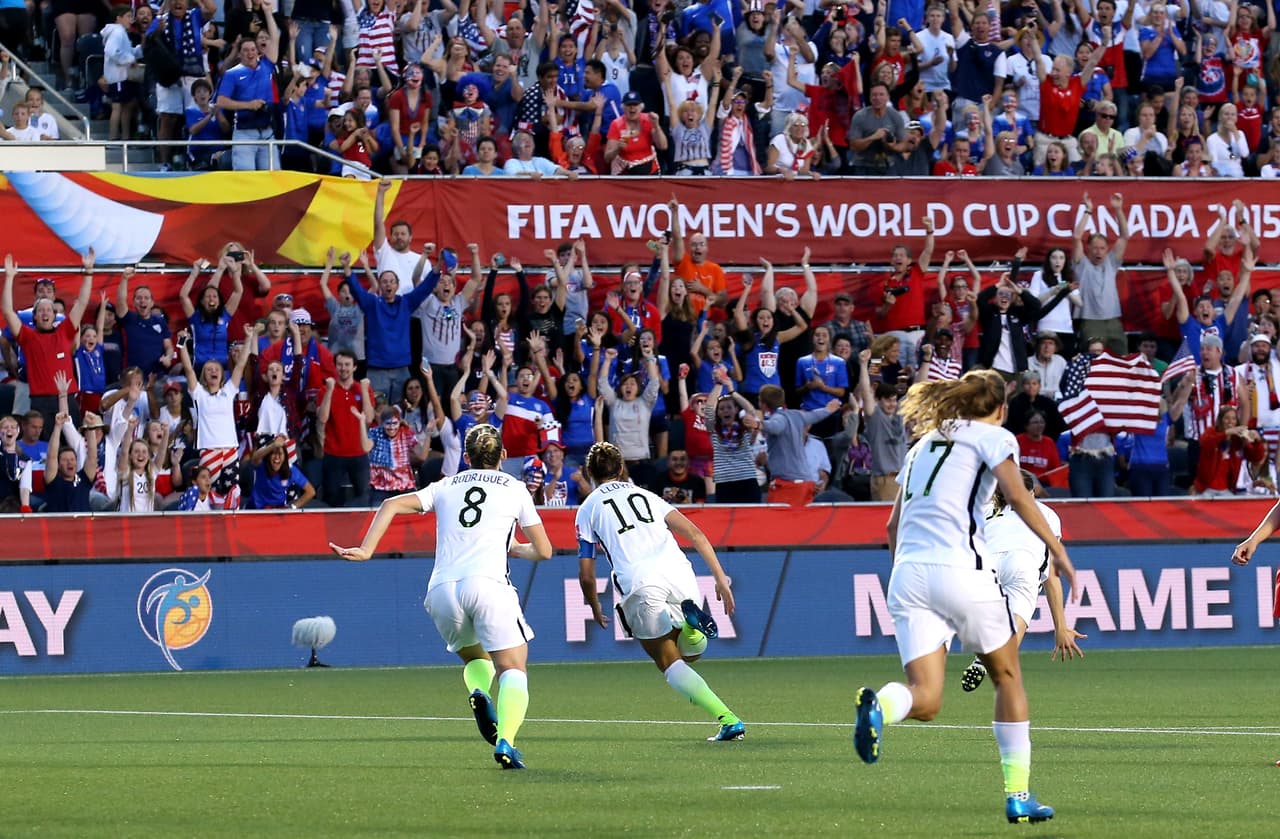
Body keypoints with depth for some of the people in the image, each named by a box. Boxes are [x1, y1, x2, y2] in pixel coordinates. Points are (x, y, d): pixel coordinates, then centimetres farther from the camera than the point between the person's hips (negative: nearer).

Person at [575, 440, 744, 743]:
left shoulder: (587, 510, 18)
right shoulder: (645, 495, 27)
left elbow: (586, 575, 16)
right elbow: (695, 534, 16)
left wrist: (596, 610, 35)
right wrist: (720, 578, 15)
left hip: (639, 586, -3)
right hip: (678, 572, 3)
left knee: (671, 664, 7)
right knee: (691, 653, 20)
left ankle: (728, 720, -12)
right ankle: (691, 619, -17)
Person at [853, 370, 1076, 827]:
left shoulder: (924, 443, 24)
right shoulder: (993, 437, 6)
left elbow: (894, 526, 26)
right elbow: (1018, 497, -10)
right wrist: (1058, 550, -9)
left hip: (907, 572, 5)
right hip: (960, 567, -5)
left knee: (926, 700, -3)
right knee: (1007, 674, 16)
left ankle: (879, 706, -39)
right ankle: (1018, 796, 15)